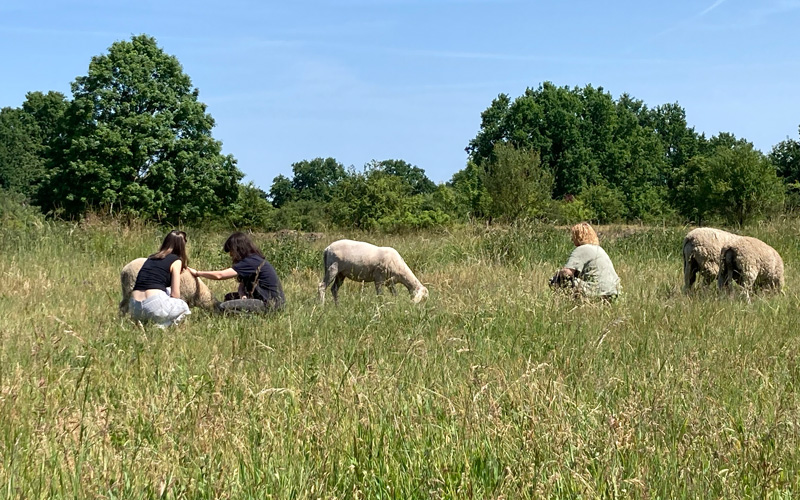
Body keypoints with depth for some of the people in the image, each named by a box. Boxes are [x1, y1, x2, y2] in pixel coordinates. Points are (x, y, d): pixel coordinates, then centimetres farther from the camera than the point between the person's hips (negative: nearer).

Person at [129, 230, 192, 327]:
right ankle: (161, 326, -5)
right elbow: (175, 294, 1)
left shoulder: (151, 258, 22)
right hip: (154, 304, -6)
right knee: (184, 308, 23)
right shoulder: (176, 261, 5)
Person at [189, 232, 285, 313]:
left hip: (270, 303, -10)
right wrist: (242, 294, -8)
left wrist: (197, 273, -5)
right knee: (229, 297, 20)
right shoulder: (254, 259, 14)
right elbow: (242, 284, 16)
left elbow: (219, 275, -17)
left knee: (224, 307, -16)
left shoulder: (251, 262, -17)